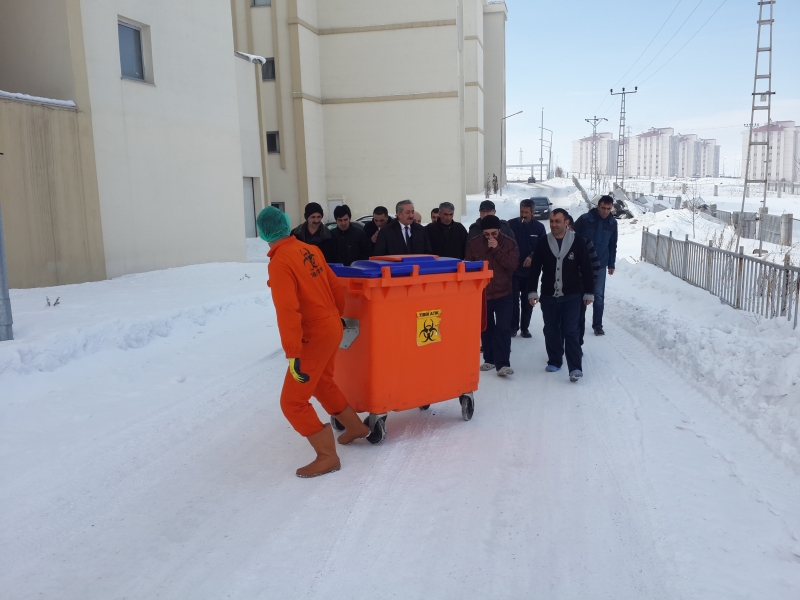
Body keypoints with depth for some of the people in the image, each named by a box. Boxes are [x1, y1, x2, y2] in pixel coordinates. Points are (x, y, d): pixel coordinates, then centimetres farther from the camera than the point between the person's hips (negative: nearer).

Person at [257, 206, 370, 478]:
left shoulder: (279, 262, -20)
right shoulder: (309, 249, 3)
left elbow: (288, 312, -27)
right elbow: (335, 287, 11)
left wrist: (292, 353, -24)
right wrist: (336, 316, 26)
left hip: (315, 336, -9)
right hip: (330, 328, 9)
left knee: (293, 401, 1)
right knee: (322, 383, 30)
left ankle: (327, 456, 9)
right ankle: (356, 426, 45)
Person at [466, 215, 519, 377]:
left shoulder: (509, 243, -7)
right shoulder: (474, 244, -4)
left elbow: (512, 265, -18)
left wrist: (497, 249, -24)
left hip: (503, 295, -2)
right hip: (481, 294, 2)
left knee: (503, 329, -9)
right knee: (486, 329, 12)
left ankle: (502, 364, -8)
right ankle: (490, 360, 26)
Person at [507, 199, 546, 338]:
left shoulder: (539, 227, -1)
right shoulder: (511, 224, -6)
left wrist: (532, 257, -15)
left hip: (530, 270, 2)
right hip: (513, 269, -2)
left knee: (528, 301, 9)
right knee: (514, 299, 0)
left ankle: (525, 327, 19)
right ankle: (513, 326, 11)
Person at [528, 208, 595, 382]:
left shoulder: (577, 241, -3)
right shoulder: (543, 242, 1)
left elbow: (586, 269, 2)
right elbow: (535, 269, 5)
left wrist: (588, 293, 3)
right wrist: (532, 292, 0)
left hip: (572, 296, -3)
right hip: (548, 296, 3)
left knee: (570, 332, -7)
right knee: (551, 331, 11)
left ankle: (575, 368, -7)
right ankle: (554, 361, 26)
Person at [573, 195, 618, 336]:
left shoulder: (612, 223, 0)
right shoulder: (584, 219, -12)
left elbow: (613, 245, 10)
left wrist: (611, 264, 9)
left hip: (600, 265, 2)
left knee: (599, 295, 2)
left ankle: (597, 325, 9)